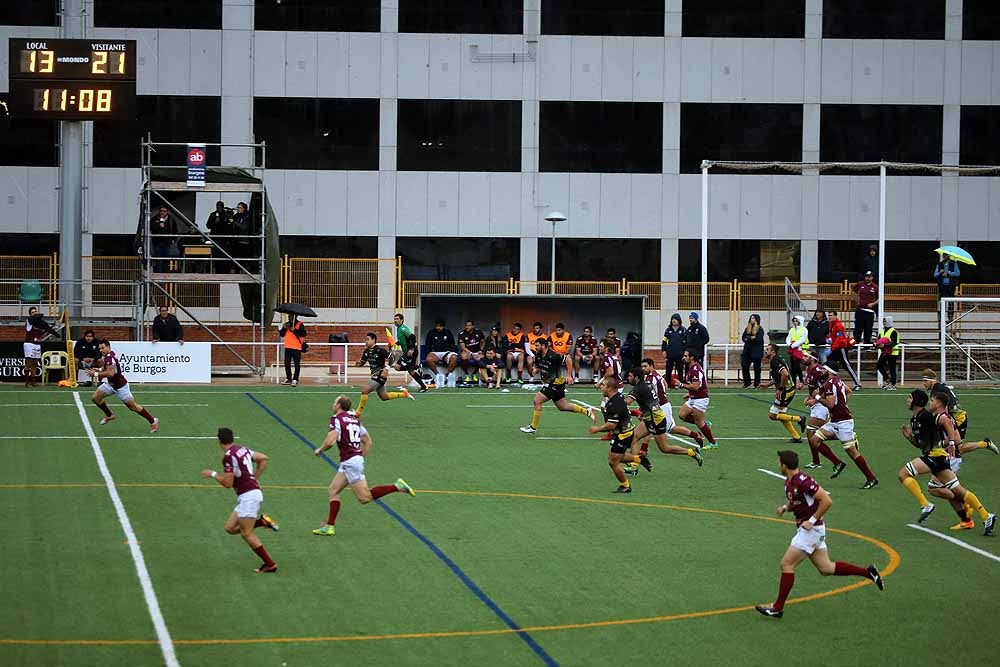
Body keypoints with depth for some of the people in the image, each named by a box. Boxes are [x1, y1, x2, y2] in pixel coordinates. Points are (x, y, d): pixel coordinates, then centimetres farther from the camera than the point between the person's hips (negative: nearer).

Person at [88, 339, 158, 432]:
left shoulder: (109, 357, -26)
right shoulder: (106, 356, 3)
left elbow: (110, 373, -36)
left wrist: (96, 374, -28)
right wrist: (99, 369, 3)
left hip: (120, 386, -9)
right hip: (111, 384, 9)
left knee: (133, 406, -2)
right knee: (95, 398, 2)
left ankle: (153, 421, 11)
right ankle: (109, 415, 21)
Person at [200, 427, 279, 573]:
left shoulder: (228, 456, -14)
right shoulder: (242, 449, 12)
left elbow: (227, 483, -15)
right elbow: (264, 458, 19)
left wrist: (213, 474, 0)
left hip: (248, 496, -9)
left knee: (246, 533, -6)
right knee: (230, 528, 12)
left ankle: (270, 564, -5)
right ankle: (262, 521, 7)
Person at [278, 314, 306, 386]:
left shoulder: (300, 325, -3)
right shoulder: (286, 324, 13)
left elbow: (303, 334, -15)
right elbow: (282, 334, 10)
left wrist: (294, 330, -21)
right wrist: (284, 328, -7)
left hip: (297, 348, -6)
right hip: (288, 347, 6)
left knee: (297, 365, -5)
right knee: (287, 364, 8)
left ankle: (295, 380, -3)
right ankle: (288, 379, 17)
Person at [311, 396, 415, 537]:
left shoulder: (337, 419, -9)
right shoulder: (354, 419, 16)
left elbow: (330, 441, -21)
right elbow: (368, 441, 20)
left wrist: (319, 450, -2)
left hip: (350, 461, -9)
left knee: (364, 497, -7)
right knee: (334, 490, 12)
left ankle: (397, 486, -13)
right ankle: (329, 526, 9)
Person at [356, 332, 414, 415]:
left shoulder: (379, 350, -17)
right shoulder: (367, 351, 6)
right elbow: (362, 362, 16)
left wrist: (386, 368, -28)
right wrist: (359, 363, -8)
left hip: (380, 374, -9)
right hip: (374, 374, 9)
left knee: (365, 391, -16)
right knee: (384, 397, 18)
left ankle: (358, 412, -7)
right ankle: (404, 394, 33)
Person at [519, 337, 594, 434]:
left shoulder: (553, 356, -23)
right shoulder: (538, 356, 1)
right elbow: (537, 367, 19)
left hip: (556, 383, -9)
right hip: (549, 383, 9)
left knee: (537, 401, -12)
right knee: (563, 406, 16)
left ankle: (533, 427, -2)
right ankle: (587, 411, 25)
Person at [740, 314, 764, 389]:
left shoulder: (760, 329, -5)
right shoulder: (747, 329, 12)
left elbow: (759, 339, -15)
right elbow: (744, 338, 6)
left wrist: (748, 339, -10)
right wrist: (751, 338, -12)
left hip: (756, 352, -5)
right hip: (747, 351, 5)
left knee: (756, 368, 1)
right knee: (745, 366, 2)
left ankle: (757, 384, 8)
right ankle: (746, 383, 12)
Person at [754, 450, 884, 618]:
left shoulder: (803, 481, -21)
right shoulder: (789, 482, 8)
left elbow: (827, 501, -22)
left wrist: (812, 520, -21)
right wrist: (785, 508, 6)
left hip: (812, 529, -10)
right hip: (804, 529, 10)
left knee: (787, 564, -8)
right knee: (826, 568, 13)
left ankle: (778, 608, -3)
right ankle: (868, 572, 19)